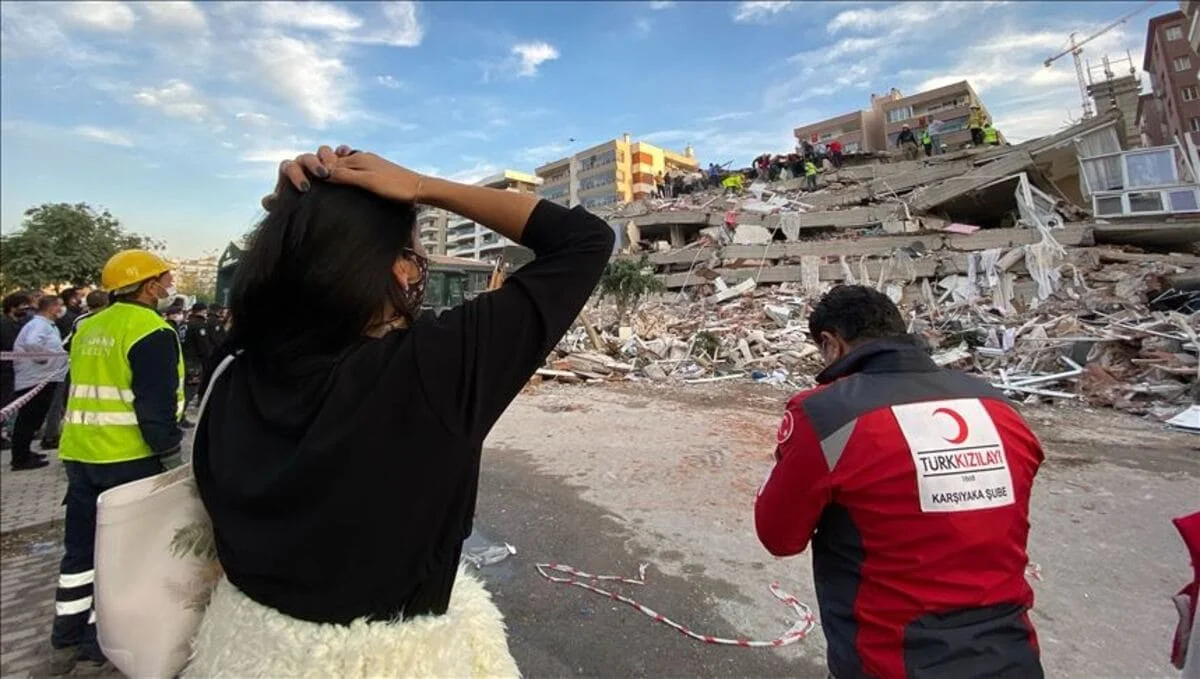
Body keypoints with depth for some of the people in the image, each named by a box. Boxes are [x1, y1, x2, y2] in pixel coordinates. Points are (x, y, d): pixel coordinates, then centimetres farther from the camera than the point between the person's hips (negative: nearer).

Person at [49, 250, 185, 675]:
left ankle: (66, 641, 28)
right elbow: (156, 406, -20)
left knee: (81, 547, 17)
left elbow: (83, 393, 19)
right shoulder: (152, 332, -16)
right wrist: (170, 454, -13)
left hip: (80, 455, 8)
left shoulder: (87, 329, 12)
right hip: (130, 458, -8)